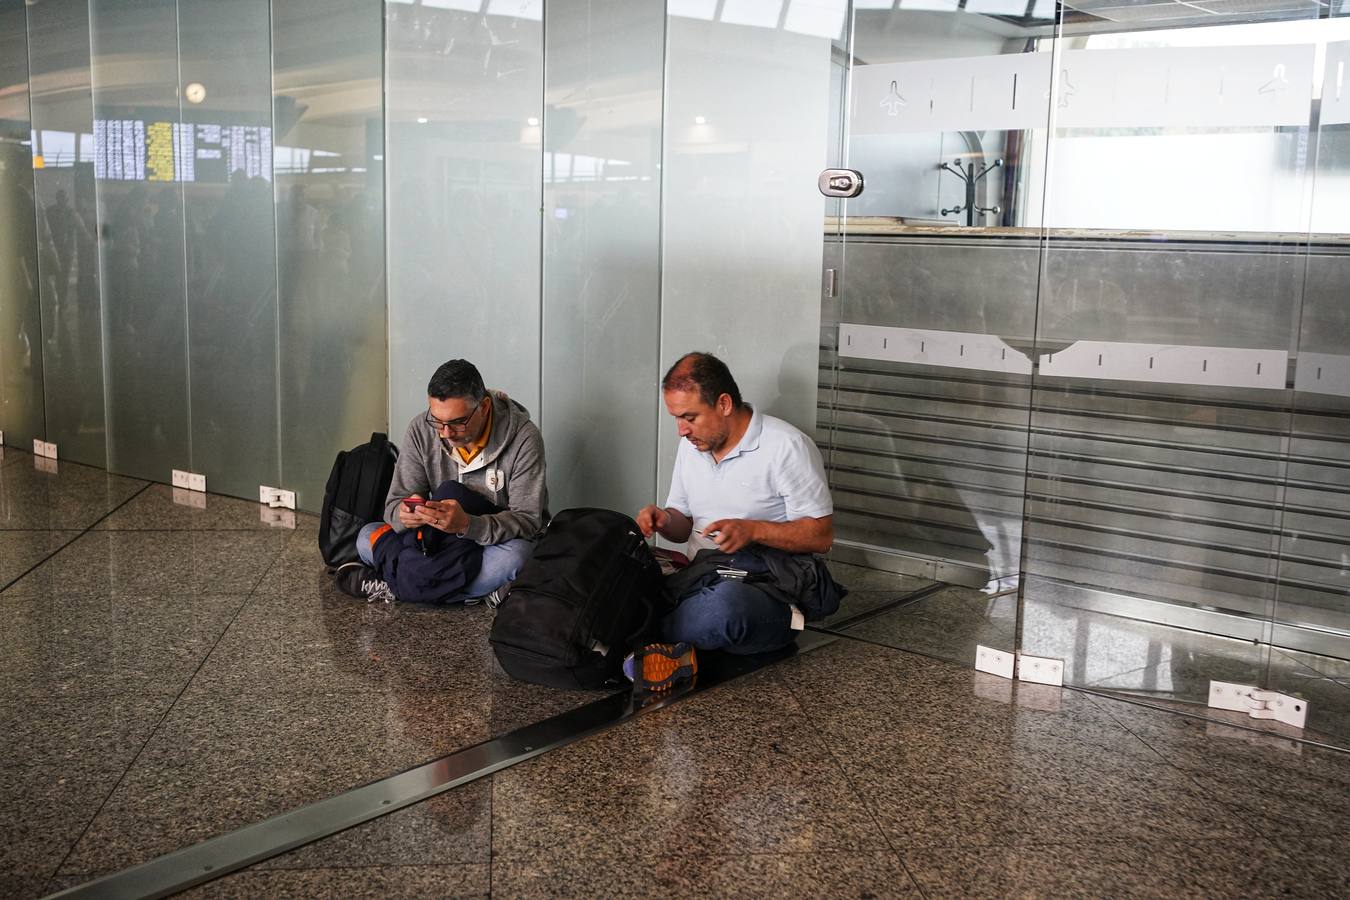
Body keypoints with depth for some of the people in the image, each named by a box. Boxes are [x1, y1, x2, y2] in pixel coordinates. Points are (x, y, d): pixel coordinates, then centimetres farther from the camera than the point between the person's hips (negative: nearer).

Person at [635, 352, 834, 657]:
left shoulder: (787, 447, -10)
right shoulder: (691, 446, 12)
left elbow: (821, 535, -10)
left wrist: (753, 530, -23)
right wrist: (664, 520, -3)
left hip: (768, 598, -5)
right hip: (701, 585, 6)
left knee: (725, 601, -41)